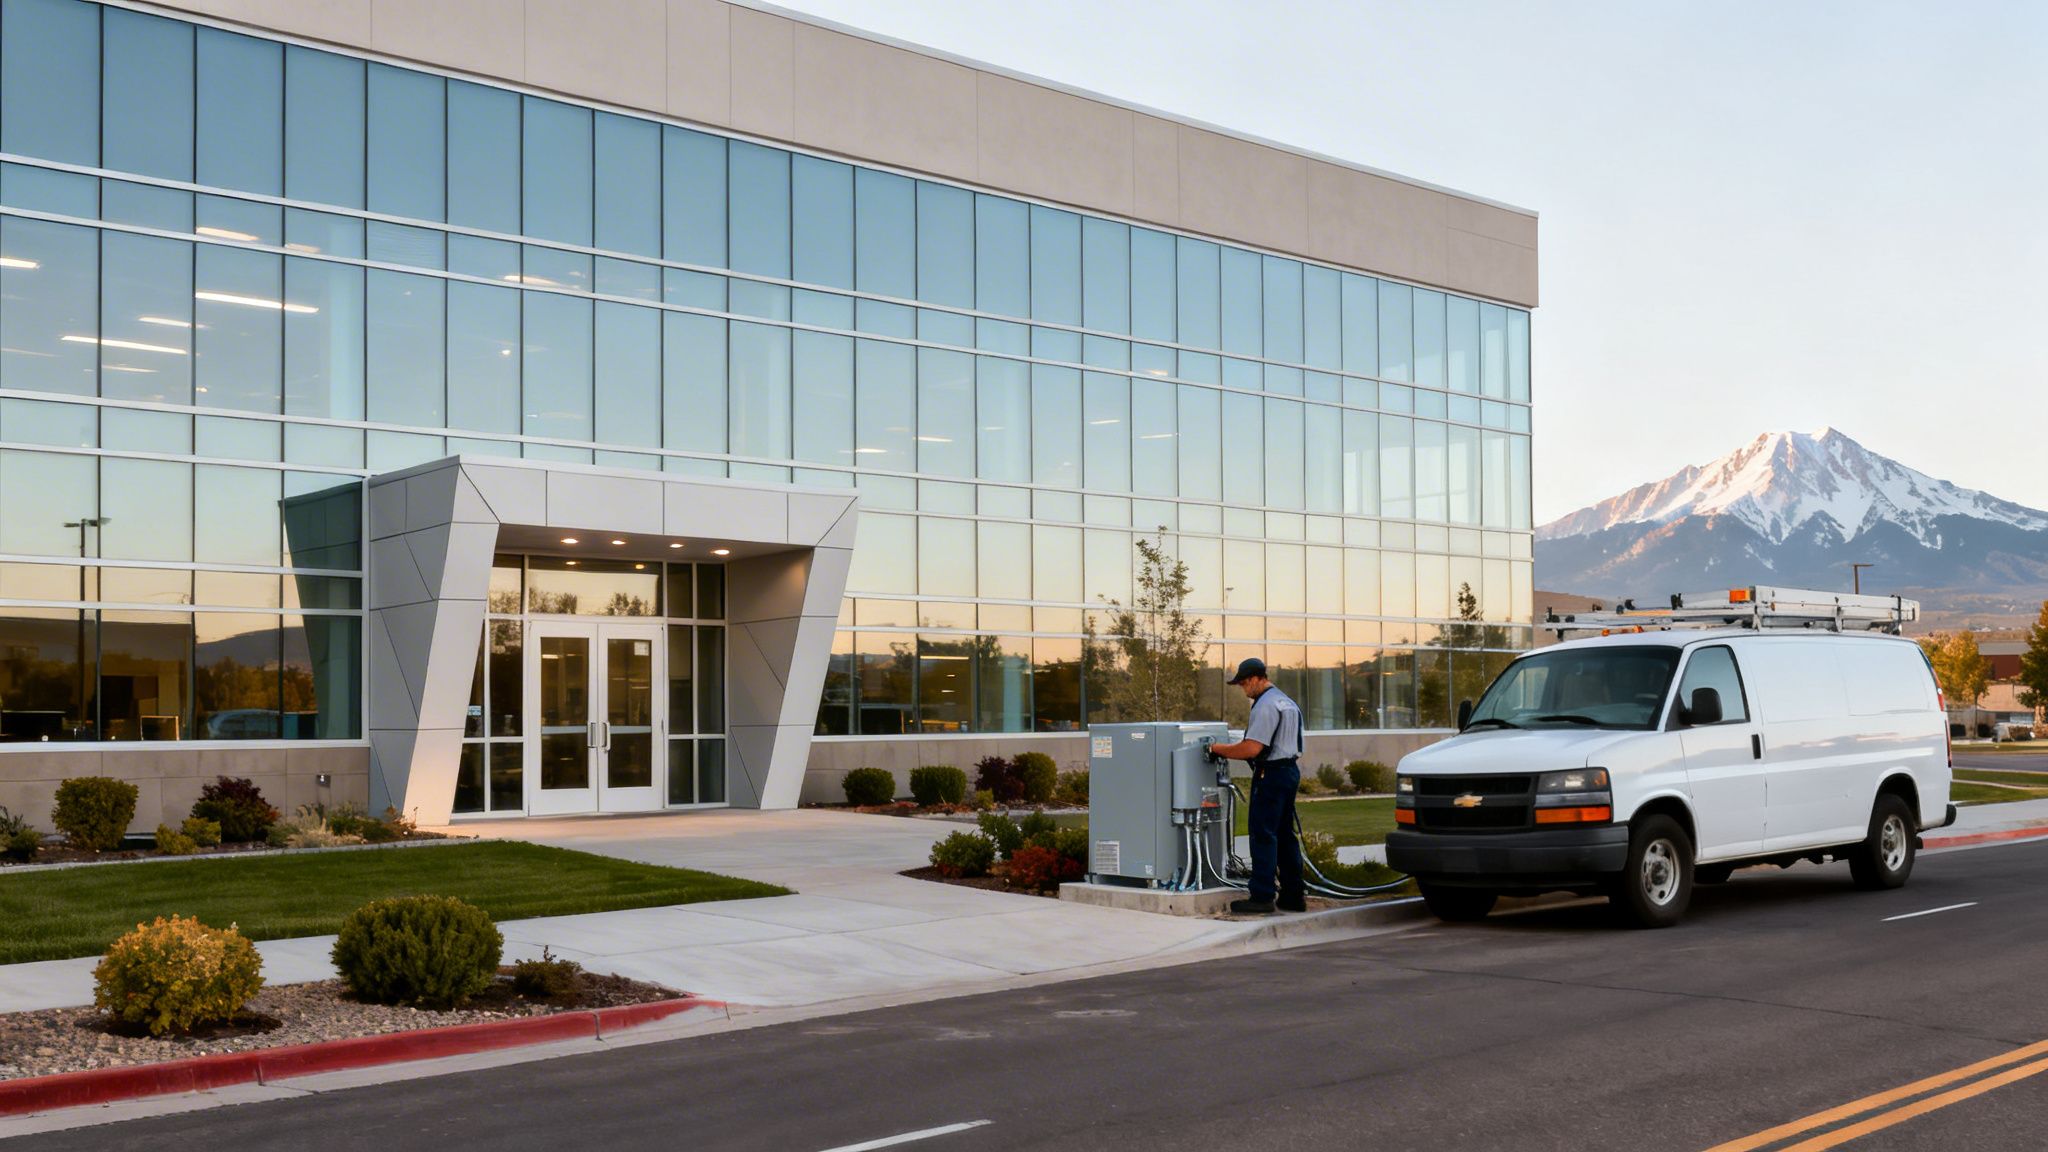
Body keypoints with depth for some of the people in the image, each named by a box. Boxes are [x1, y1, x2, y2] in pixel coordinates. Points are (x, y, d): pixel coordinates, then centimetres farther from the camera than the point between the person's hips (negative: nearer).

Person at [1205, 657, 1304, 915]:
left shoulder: (1265, 705, -15)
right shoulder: (1288, 702, 18)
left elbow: (1252, 749, -21)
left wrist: (1218, 749, -10)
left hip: (1271, 774, -10)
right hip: (1290, 770, 10)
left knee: (1263, 835, -7)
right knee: (1285, 835, 14)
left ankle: (1262, 897, -8)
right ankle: (1293, 896, 17)